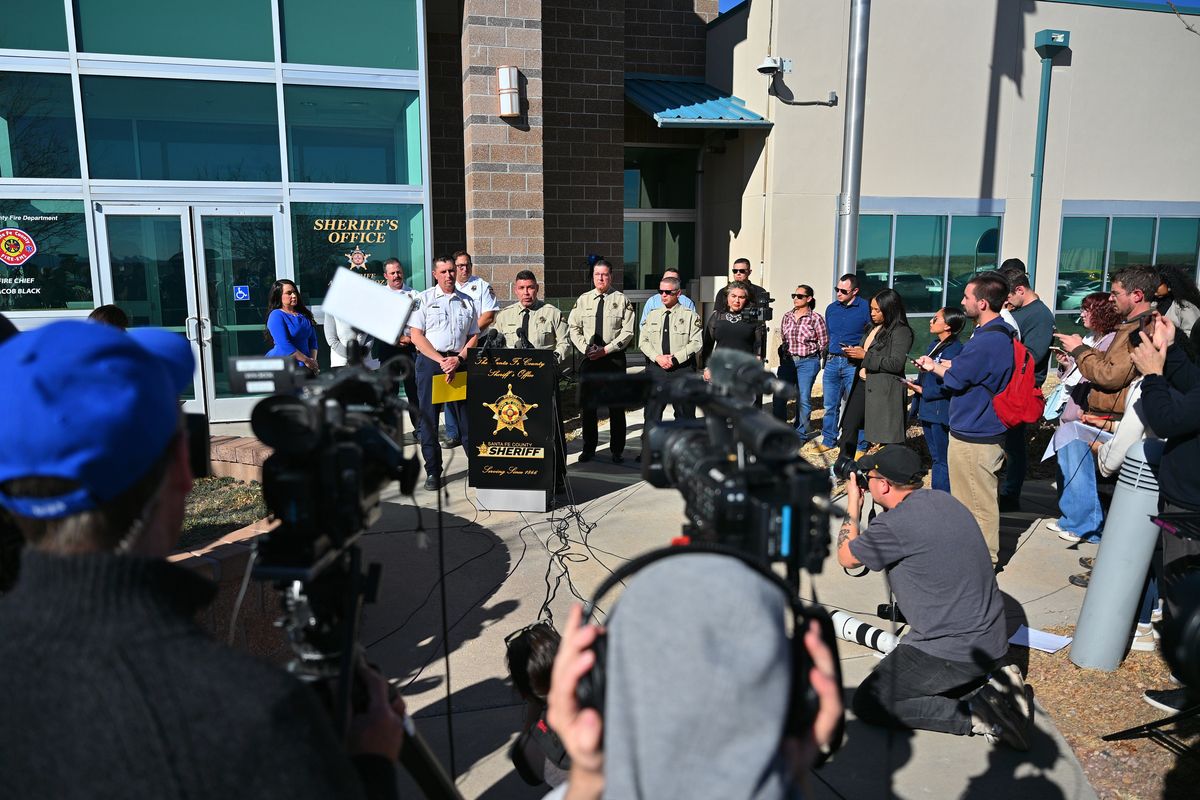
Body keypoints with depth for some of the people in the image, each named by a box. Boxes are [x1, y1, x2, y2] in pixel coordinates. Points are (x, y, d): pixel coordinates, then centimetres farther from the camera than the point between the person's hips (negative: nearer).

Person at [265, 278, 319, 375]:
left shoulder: (304, 314, 17)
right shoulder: (276, 315, -2)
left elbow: (312, 340, 17)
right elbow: (284, 344, -12)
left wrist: (313, 360, 0)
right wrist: (307, 360, -13)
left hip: (305, 367, 5)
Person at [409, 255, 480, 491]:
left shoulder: (467, 302, 14)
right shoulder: (424, 299, 6)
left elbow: (474, 336, 11)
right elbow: (416, 336, -2)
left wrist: (457, 359, -6)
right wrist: (441, 361, -11)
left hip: (460, 362, 2)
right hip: (430, 361, -2)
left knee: (468, 415, 0)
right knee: (429, 417, 0)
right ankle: (433, 472, 7)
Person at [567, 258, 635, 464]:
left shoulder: (621, 300, 1)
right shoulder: (583, 300, 9)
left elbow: (627, 332, -5)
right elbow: (573, 328, 8)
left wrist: (606, 349, -13)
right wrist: (586, 348, -7)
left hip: (614, 358, -2)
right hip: (589, 358, 3)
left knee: (616, 406, 2)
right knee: (587, 404, 5)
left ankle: (617, 450, 12)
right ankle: (589, 448, 18)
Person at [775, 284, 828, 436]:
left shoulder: (816, 319, -7)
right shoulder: (787, 317, 7)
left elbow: (824, 342, -3)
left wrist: (811, 356, 4)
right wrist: (786, 356, 12)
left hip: (807, 363, -4)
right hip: (787, 361, 4)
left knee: (803, 398, 1)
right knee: (778, 396, 0)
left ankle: (801, 433, 14)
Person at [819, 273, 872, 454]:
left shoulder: (866, 308, -6)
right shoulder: (831, 308, 10)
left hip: (853, 364, -5)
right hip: (832, 361, 5)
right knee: (830, 405, 10)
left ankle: (860, 445, 9)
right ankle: (829, 440, 22)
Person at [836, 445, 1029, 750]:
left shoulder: (894, 524, -22)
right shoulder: (943, 499, 3)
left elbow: (846, 557, -2)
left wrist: (852, 508, 11)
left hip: (955, 653, -9)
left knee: (866, 703, 1)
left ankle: (976, 715, -7)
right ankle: (991, 686, 11)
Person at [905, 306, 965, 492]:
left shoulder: (955, 349, -17)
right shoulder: (934, 344, 11)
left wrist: (923, 391, -16)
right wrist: (916, 384, 0)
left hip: (940, 412, -9)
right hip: (927, 409, 9)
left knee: (941, 461, -1)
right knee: (935, 457, 18)